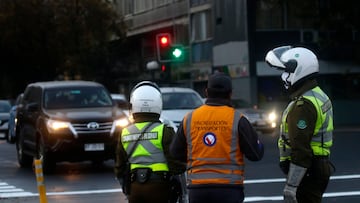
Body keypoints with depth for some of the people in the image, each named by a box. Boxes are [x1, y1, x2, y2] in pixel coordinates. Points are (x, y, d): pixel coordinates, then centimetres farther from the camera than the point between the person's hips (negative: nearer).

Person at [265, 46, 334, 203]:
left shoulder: (303, 105, -20)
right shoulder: (318, 96, 14)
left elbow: (300, 150, -25)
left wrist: (290, 186, -23)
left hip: (305, 172, -11)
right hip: (319, 167, 11)